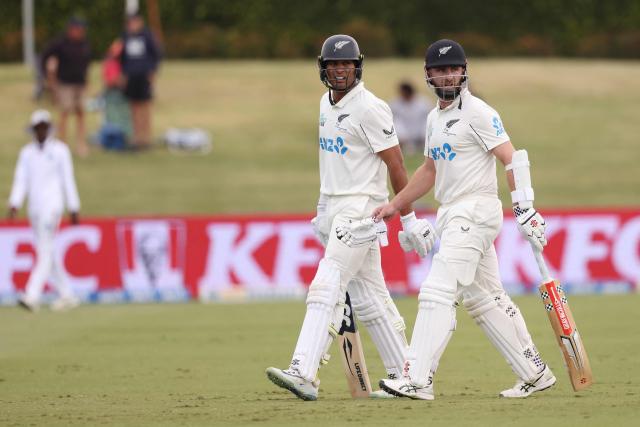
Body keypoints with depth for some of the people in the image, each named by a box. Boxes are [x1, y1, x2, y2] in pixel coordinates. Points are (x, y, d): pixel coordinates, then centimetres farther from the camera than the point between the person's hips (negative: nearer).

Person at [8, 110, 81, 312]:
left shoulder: (59, 150, 0)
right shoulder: (27, 152, 11)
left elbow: (68, 180, 0)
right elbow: (20, 179, 5)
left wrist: (74, 209, -1)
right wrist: (14, 204, -8)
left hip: (52, 205, -6)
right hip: (34, 208, 6)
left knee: (45, 252, -14)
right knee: (45, 253, 8)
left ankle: (32, 297, -26)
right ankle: (67, 296, 18)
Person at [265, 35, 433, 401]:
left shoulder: (369, 109, -13)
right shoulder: (327, 104, 13)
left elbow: (395, 165, -12)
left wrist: (409, 218, -10)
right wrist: (323, 210, 22)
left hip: (360, 210, -9)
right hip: (333, 208, 9)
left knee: (326, 288, -17)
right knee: (368, 297, 10)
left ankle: (304, 374, -25)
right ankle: (403, 375, 15)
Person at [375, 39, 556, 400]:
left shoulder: (477, 113, -10)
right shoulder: (435, 119, 17)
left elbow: (513, 159, -16)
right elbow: (430, 170, 28)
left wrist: (525, 208, -25)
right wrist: (395, 205, 24)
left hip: (475, 211, -9)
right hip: (453, 217, 9)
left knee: (438, 292, -14)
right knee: (483, 298, 11)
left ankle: (417, 380, -18)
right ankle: (535, 373, 16)